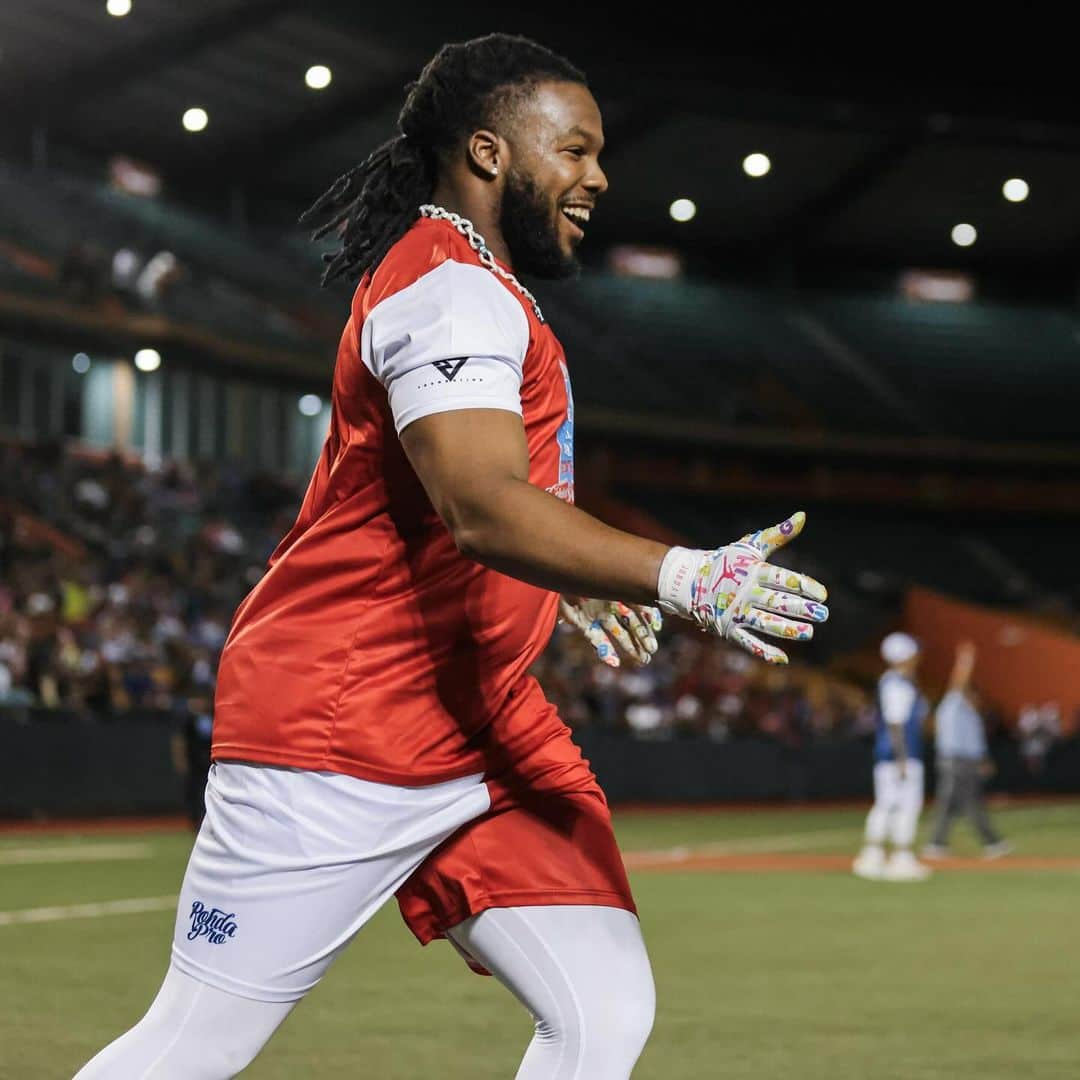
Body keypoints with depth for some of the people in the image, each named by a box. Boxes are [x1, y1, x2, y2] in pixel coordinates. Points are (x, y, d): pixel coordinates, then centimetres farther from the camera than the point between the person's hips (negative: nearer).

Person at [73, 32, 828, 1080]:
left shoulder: (468, 283, 18)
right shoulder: (453, 288, -14)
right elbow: (483, 511, -31)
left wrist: (564, 583, 37)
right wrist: (679, 579, -43)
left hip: (482, 719, 10)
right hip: (338, 735, -10)